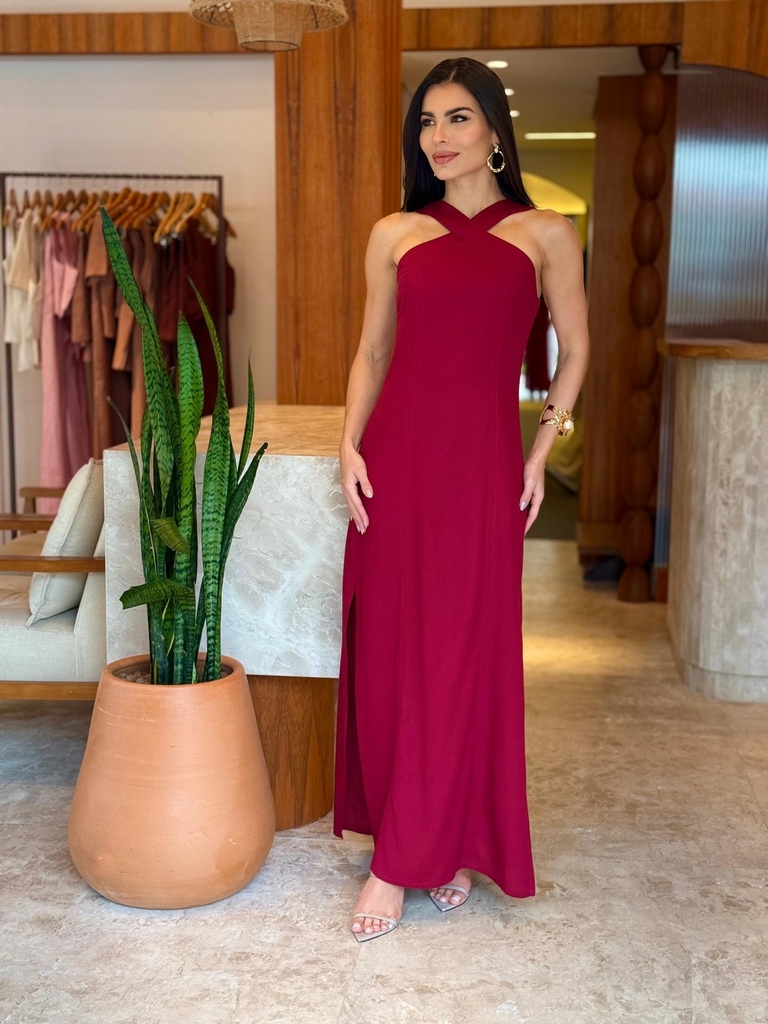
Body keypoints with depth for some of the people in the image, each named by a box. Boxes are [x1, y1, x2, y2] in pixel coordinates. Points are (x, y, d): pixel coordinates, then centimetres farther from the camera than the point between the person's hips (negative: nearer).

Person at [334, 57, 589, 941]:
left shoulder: (544, 235, 6)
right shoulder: (395, 234, 10)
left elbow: (574, 352, 11)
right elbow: (372, 351, 13)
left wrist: (541, 452, 2)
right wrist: (350, 445, 0)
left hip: (483, 464, -1)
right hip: (397, 456, 2)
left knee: (464, 654, 1)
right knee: (391, 651, 4)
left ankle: (404, 860, 14)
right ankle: (428, 841, 21)